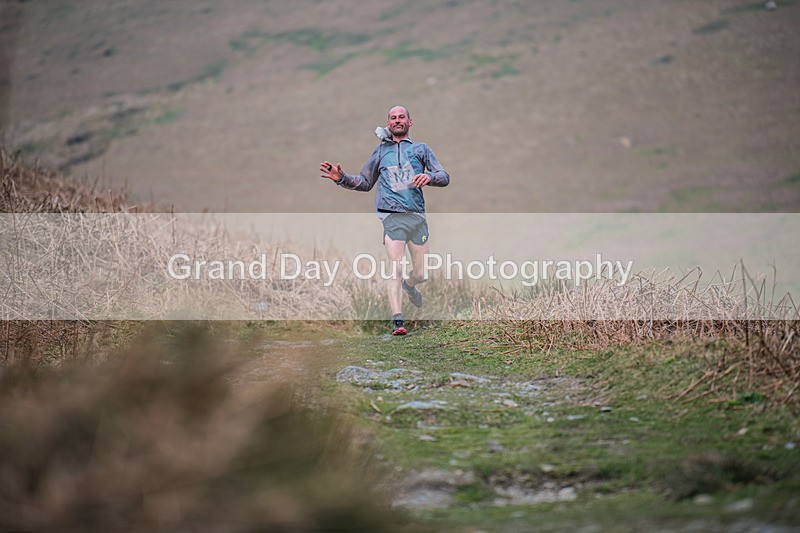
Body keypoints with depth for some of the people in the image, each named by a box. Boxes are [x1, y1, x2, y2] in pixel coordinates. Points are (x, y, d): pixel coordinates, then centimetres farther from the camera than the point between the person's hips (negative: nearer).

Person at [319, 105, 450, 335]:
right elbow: (365, 183, 25)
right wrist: (342, 178, 8)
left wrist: (429, 176, -14)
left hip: (418, 217, 1)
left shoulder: (421, 149, 16)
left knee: (421, 274, 6)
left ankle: (409, 285, 42)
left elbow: (444, 177, 8)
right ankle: (397, 321, -20)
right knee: (395, 269, -16)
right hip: (392, 218, -1)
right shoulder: (381, 151, 19)